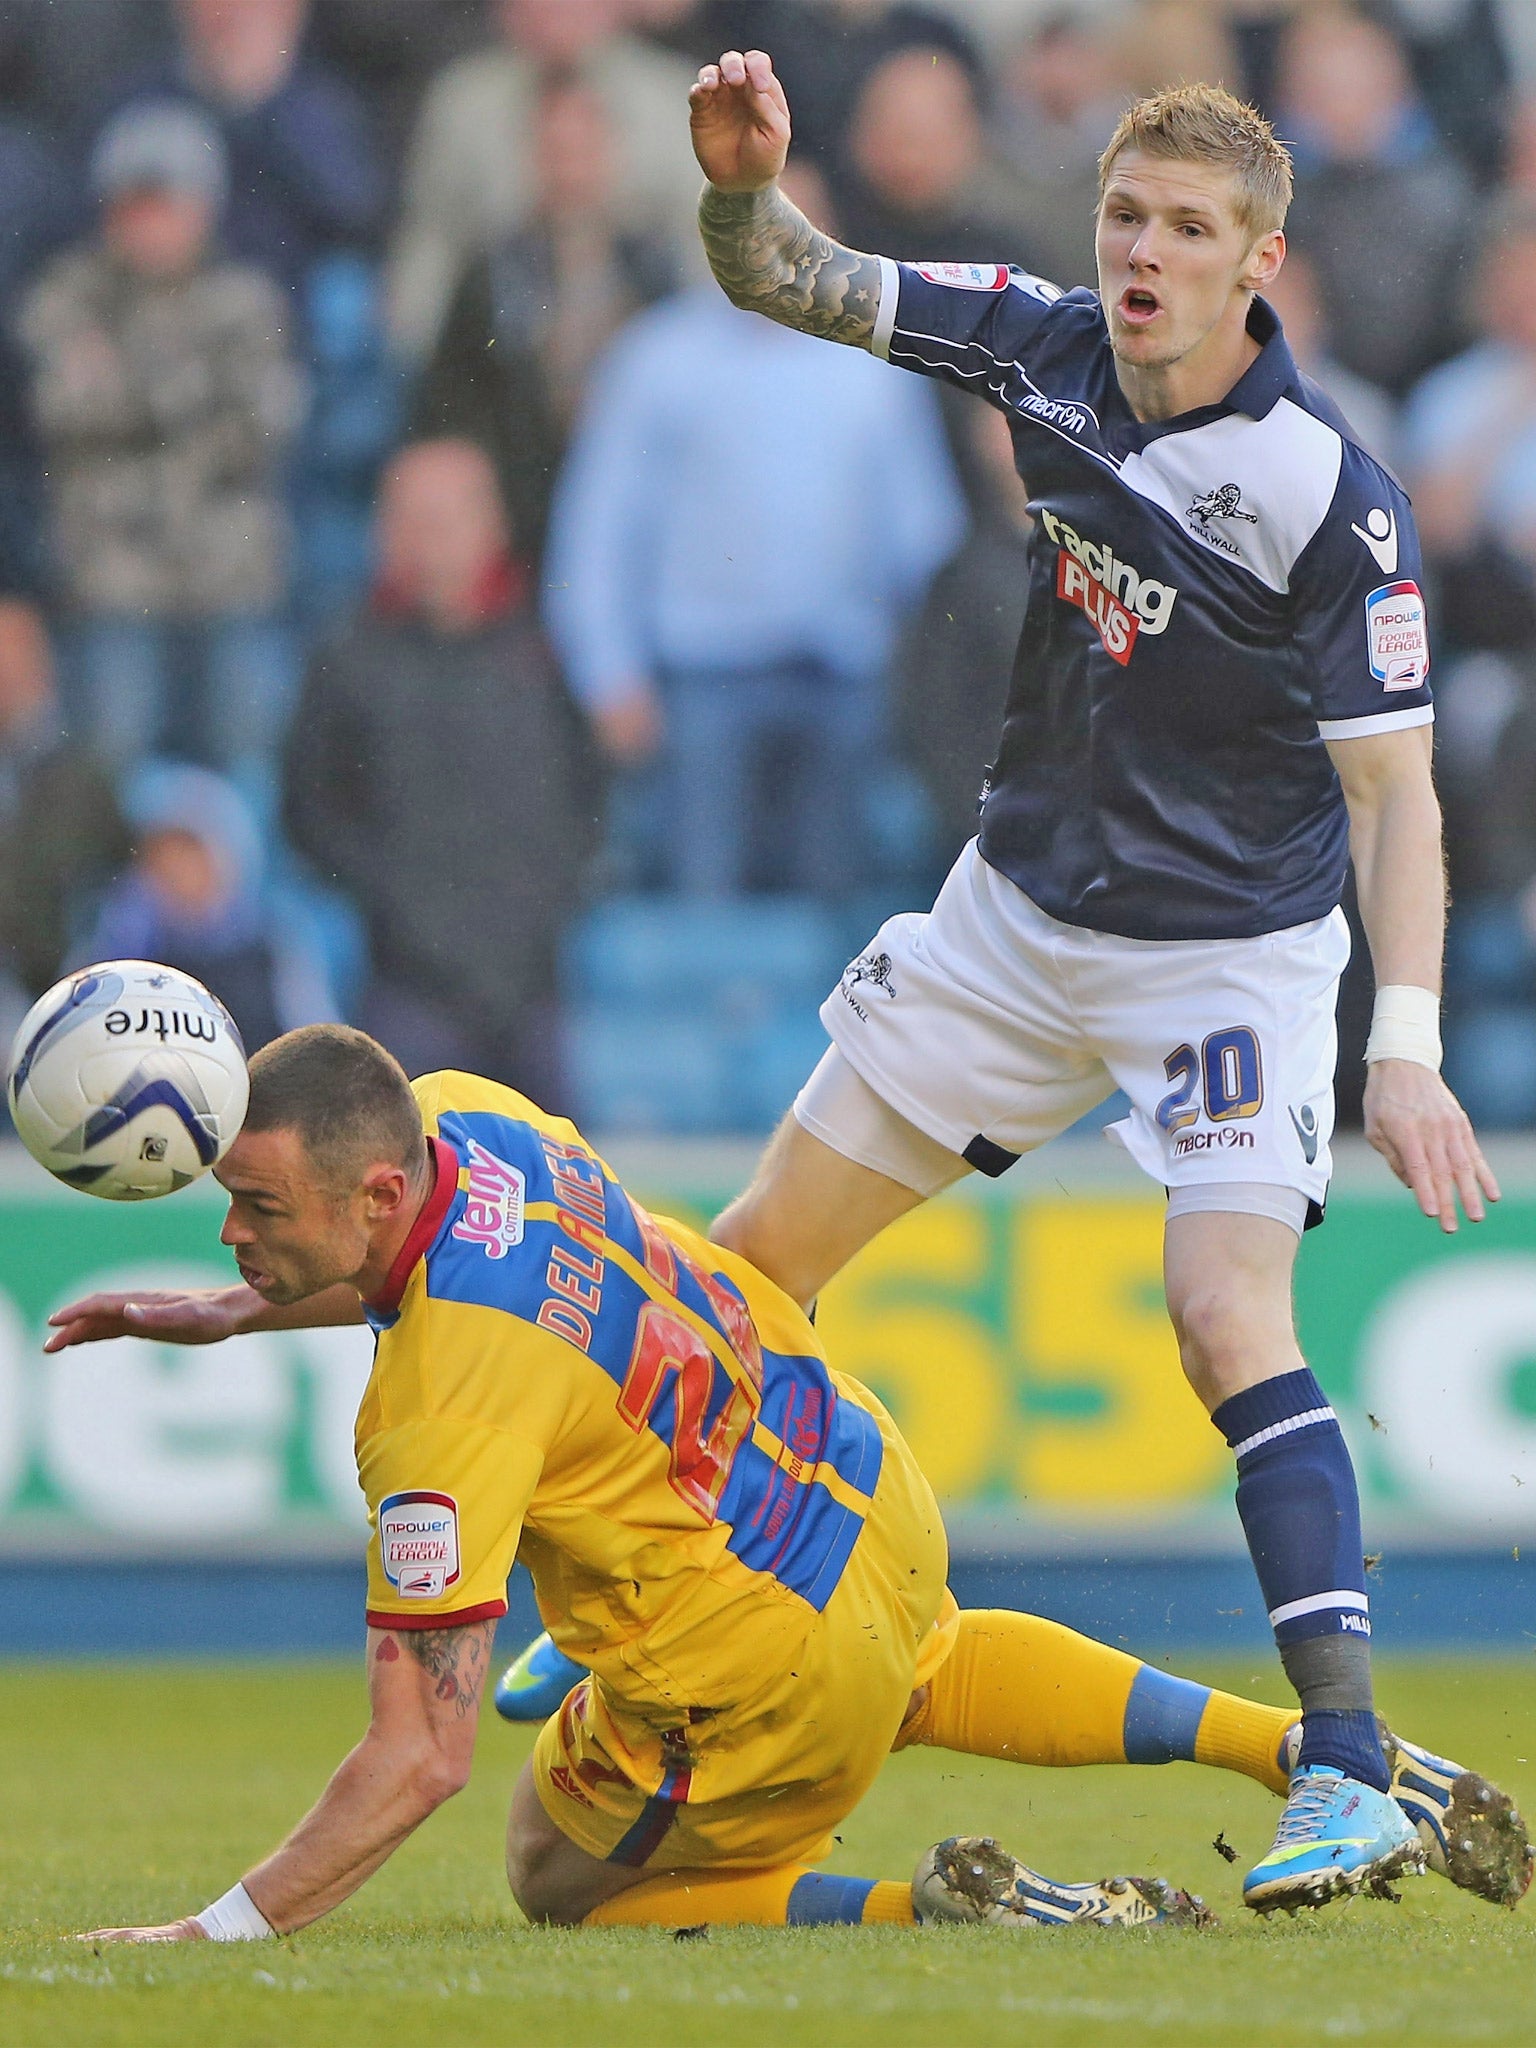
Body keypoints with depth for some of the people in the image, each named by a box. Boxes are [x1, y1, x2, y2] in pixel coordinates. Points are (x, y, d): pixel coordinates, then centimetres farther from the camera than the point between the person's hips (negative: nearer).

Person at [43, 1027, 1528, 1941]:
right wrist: (222, 1314, 9)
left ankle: (933, 1911, 0)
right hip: (869, 1495, 9)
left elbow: (422, 1759, -34)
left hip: (763, 1684, -9)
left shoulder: (443, 1411, -33)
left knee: (561, 1885, 19)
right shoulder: (456, 1116, -10)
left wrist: (218, 1934, -33)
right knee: (923, 1673, 43)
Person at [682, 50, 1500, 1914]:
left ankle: (1346, 1764, -25)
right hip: (1015, 918, 6)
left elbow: (1393, 790, -21)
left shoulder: (1328, 499, -23)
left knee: (1225, 1317, -24)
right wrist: (742, 180, -22)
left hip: (1228, 953, -6)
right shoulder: (1044, 348, -9)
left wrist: (1407, 1044, -32)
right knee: (760, 1256, 10)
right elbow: (785, 284, 1)